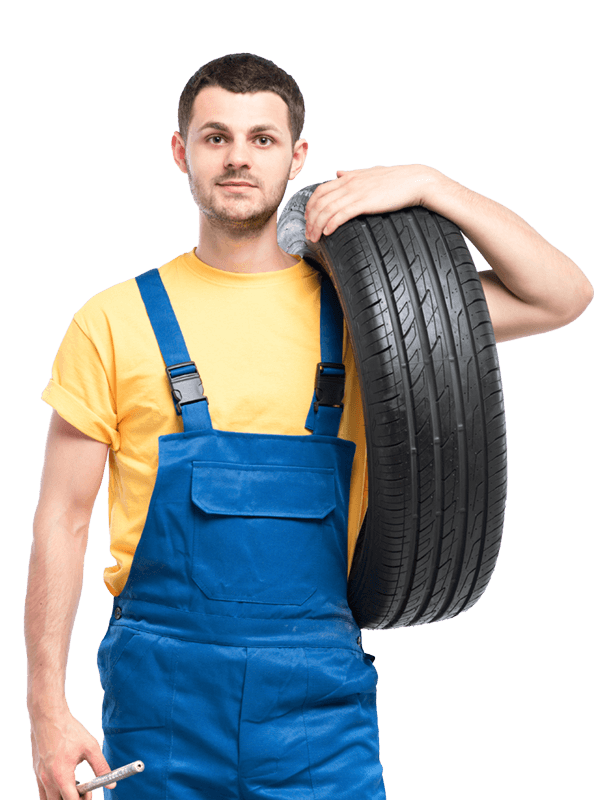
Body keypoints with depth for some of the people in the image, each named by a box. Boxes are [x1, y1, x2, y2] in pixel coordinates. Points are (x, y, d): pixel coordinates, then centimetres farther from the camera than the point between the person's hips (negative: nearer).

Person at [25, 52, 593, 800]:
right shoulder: (115, 322, 3)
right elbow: (62, 518, 3)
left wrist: (428, 185, -6)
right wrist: (48, 709, -3)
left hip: (321, 709, 1)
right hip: (161, 698, 0)